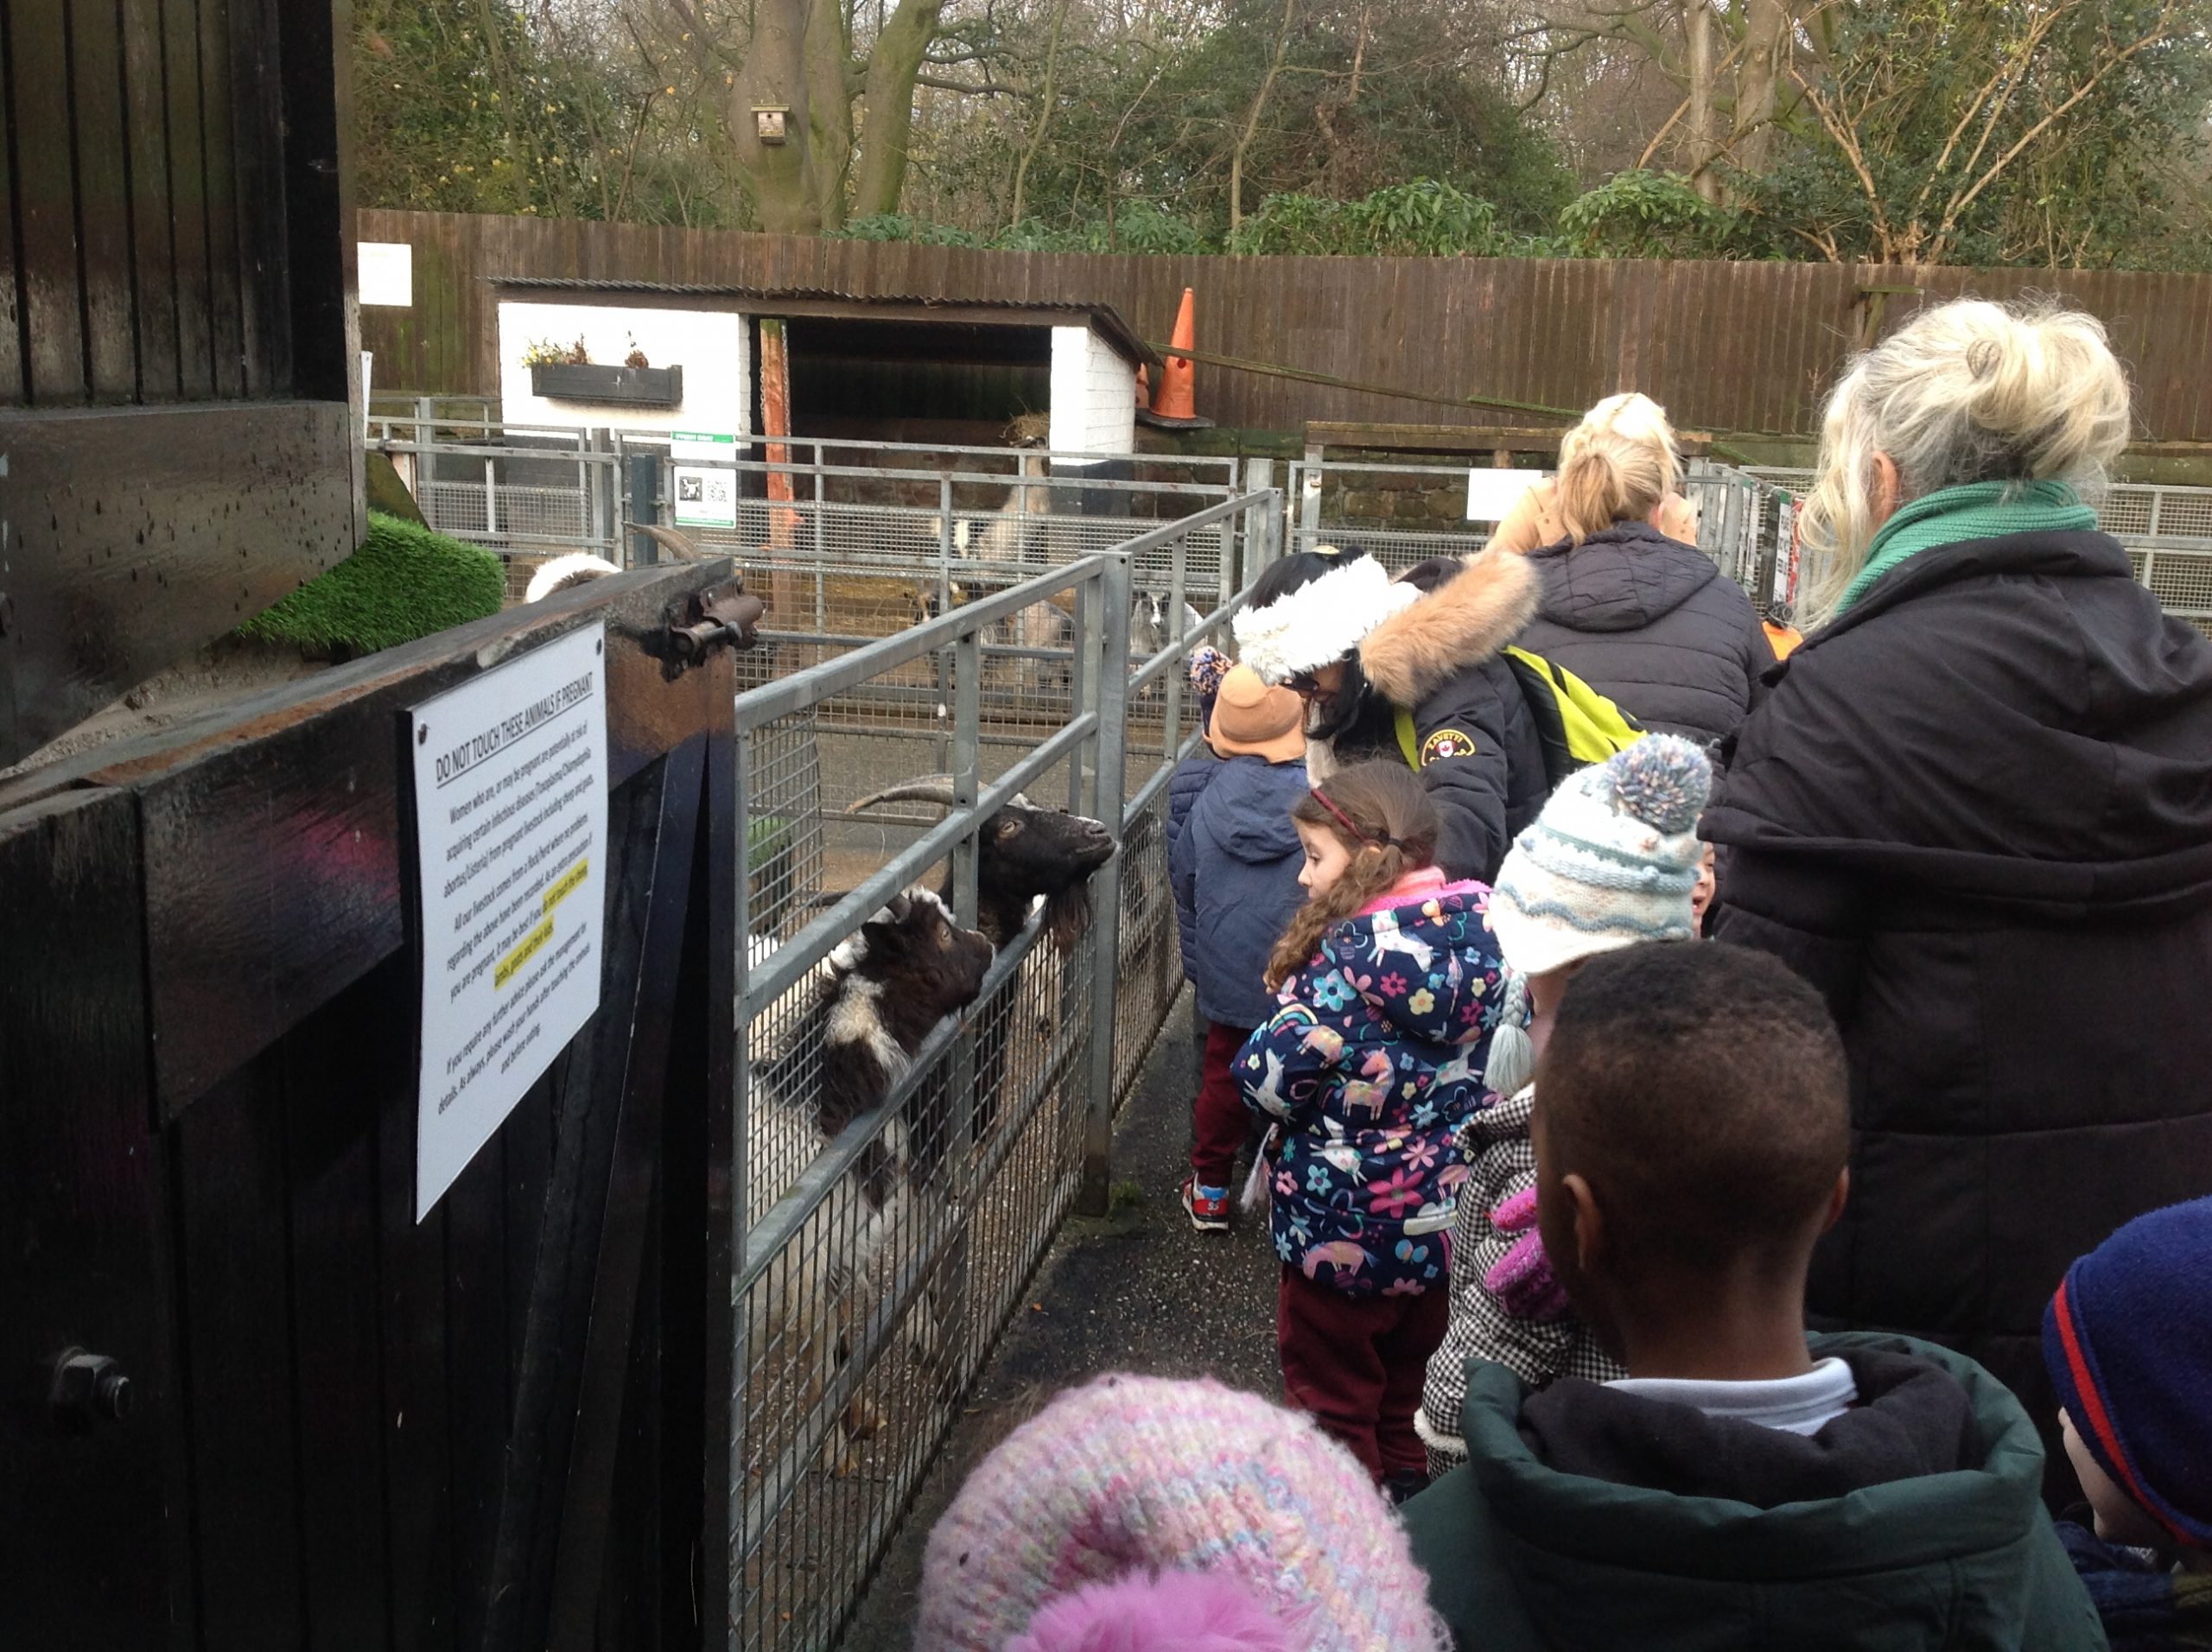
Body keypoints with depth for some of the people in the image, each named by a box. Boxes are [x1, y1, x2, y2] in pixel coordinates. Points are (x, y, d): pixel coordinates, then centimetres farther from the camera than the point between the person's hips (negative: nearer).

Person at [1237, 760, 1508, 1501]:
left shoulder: (1353, 953, -24)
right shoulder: (1480, 931, -6)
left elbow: (1272, 1081, -25)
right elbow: (1496, 1064, 4)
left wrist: (1256, 1058, -4)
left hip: (1343, 1228, -6)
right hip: (1443, 1215, 6)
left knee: (1334, 1406, 14)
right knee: (1408, 1397, 25)